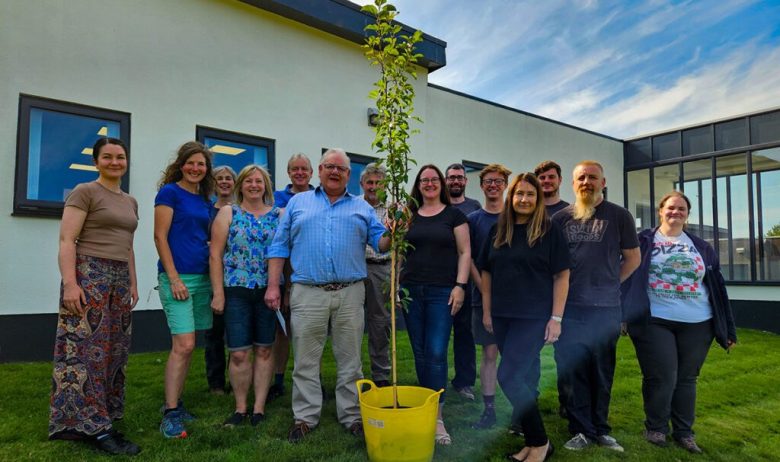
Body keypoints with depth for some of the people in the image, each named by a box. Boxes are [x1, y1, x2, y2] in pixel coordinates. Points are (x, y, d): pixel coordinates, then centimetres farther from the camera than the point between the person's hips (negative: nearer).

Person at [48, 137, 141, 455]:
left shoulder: (130, 202, 18)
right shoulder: (84, 192, -3)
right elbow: (66, 241, -11)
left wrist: (133, 283, 17)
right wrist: (70, 283, -19)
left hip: (119, 278, 8)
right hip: (89, 274, -7)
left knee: (113, 350, 8)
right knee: (87, 348, -6)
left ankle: (102, 415, 19)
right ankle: (92, 425, -2)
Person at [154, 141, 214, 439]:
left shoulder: (206, 200, 15)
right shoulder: (169, 192, -4)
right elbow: (160, 237, -10)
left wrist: (214, 276, 12)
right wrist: (174, 278, -15)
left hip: (202, 277, 7)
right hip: (176, 276, -7)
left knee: (186, 346, 11)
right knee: (184, 345, -11)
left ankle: (173, 403, 23)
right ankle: (170, 415, -2)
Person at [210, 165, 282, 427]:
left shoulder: (279, 215, 8)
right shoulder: (228, 213, 6)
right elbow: (216, 255, 1)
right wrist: (218, 293, -5)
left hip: (269, 292, 1)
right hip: (236, 291, -1)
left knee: (264, 350, 7)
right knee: (239, 353, 1)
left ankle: (259, 407, 19)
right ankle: (241, 408, 18)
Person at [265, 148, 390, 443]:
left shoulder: (362, 208, 13)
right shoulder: (298, 203, 11)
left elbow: (380, 242, 6)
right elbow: (280, 246, 8)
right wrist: (273, 285, 0)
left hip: (350, 295, 1)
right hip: (308, 294, 0)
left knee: (350, 361, 9)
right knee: (305, 362, 7)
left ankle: (352, 416, 22)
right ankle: (305, 417, 20)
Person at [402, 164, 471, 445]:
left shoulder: (454, 214, 3)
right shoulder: (409, 216, 11)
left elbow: (464, 252, 0)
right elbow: (401, 252, 15)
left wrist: (460, 286, -9)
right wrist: (397, 284, 6)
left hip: (442, 292, -3)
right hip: (412, 290, 3)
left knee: (436, 353, -7)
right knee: (420, 353, 9)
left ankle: (437, 417, 1)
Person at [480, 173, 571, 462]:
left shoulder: (549, 231, -4)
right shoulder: (497, 231, 7)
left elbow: (561, 276, -5)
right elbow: (487, 272, 13)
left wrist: (556, 318, -10)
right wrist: (487, 311, 9)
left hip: (534, 316, -5)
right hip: (502, 316, 5)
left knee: (509, 376, -11)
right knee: (523, 379, 12)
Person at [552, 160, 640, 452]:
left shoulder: (619, 216, 2)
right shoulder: (561, 218, 6)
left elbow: (633, 258, 8)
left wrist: (609, 284, 7)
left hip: (606, 309, -1)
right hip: (568, 308, 1)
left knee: (602, 372, 10)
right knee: (572, 371, 4)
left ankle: (599, 428, 26)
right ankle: (583, 430, 17)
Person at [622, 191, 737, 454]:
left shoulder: (701, 248, 12)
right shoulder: (643, 241, 2)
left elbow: (716, 285, 13)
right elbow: (626, 275, -1)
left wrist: (727, 327, 12)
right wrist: (622, 314, -9)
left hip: (697, 324, 3)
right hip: (654, 322, -3)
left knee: (687, 378, 12)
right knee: (660, 377, -2)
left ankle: (684, 431, 27)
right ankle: (656, 427, 20)